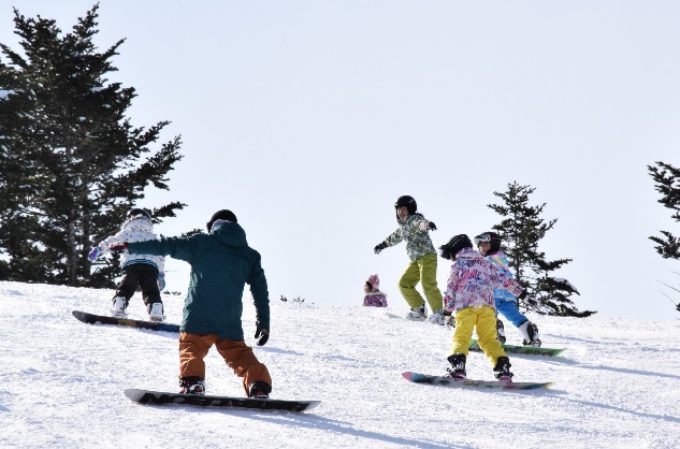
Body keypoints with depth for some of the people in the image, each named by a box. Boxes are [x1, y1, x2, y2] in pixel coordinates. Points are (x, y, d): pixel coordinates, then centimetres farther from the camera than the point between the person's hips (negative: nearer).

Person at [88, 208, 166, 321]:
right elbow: (161, 257, 29)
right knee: (151, 291, 7)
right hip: (151, 268, 2)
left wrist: (98, 249, 6)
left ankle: (119, 308, -14)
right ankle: (156, 313, -13)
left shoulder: (127, 233, 22)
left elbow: (112, 241, 8)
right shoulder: (153, 237, 31)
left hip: (131, 265, -2)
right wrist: (161, 274, 34)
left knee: (124, 288, 7)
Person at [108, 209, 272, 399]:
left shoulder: (201, 242, 6)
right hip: (230, 323, 3)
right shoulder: (251, 255, 16)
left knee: (191, 348, 7)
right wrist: (264, 322, 17)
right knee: (238, 353, 12)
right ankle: (259, 385, -10)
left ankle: (192, 381, -21)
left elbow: (168, 246, 4)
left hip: (198, 318, -3)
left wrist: (131, 246, 10)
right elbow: (261, 290, 14)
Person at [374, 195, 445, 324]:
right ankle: (419, 310, 15)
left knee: (428, 284, -23)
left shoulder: (415, 220, -11)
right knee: (404, 284, 9)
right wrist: (382, 245, 49)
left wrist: (427, 224, -61)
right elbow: (396, 236, 38)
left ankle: (439, 313, -21)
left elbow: (421, 223, -37)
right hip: (416, 260, 10)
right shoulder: (403, 225, 18)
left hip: (427, 256, -10)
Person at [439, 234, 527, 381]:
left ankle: (458, 365, -26)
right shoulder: (486, 263, 24)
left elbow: (451, 287, 7)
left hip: (465, 305, -4)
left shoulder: (458, 264, 11)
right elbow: (503, 278, 23)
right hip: (486, 306, 4)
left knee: (461, 337, -5)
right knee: (489, 339, 6)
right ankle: (502, 365, -10)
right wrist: (518, 290, 27)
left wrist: (448, 307, 12)